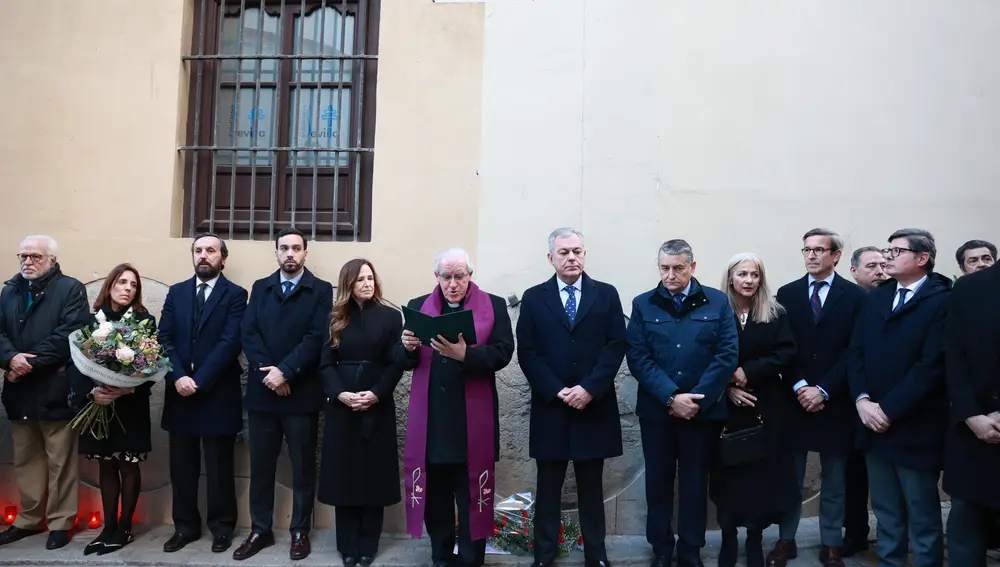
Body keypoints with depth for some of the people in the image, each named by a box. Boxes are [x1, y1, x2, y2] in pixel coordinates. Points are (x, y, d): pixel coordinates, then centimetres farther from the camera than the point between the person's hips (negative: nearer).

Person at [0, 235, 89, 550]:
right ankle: (29, 519, 30)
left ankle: (60, 522, 16)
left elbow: (69, 334, -15)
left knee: (60, 462, 4)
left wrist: (30, 364, -18)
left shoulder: (70, 289, -4)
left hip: (55, 389, -6)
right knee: (25, 461, 16)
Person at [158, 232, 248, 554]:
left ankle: (222, 526, 20)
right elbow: (164, 339, 2)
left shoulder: (235, 295, -2)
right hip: (180, 392, 4)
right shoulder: (176, 292, 11)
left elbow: (231, 343, -12)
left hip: (217, 394, -4)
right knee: (182, 467, 11)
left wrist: (198, 381, -17)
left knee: (219, 467, 6)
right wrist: (178, 377, -12)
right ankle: (186, 526, 26)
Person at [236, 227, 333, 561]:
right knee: (261, 465, 11)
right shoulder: (260, 288, 11)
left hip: (301, 393, -3)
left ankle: (300, 531, 20)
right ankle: (260, 530, 25)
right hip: (261, 391, 3)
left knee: (303, 466, 7)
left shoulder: (321, 290, -1)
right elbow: (248, 333, 1)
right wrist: (266, 371, -12)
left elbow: (316, 339, -10)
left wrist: (285, 371, -18)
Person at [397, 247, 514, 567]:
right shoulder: (418, 307, 10)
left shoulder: (493, 307, 2)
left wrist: (465, 354, -24)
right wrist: (408, 347, -16)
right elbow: (402, 362, 7)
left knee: (472, 493, 5)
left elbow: (503, 353, -9)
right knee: (433, 492, 12)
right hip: (429, 417, 3)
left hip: (473, 419, -2)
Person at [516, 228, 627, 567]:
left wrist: (589, 388, -13)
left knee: (591, 487, 12)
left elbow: (616, 345, -3)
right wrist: (557, 391, -12)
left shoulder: (606, 294, 4)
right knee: (548, 488, 9)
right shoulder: (534, 298, 4)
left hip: (594, 406, 0)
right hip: (550, 406, 0)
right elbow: (526, 352, -2)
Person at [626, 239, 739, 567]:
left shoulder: (718, 302, 1)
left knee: (695, 484, 11)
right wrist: (671, 397, -17)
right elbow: (638, 357, -6)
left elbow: (727, 355, -5)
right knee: (658, 482, 11)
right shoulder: (643, 305, 2)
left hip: (702, 410, 0)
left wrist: (697, 399, -13)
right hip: (656, 410, 1)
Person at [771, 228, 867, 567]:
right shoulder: (787, 294, 5)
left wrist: (823, 390, -13)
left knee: (834, 480, 10)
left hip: (835, 401, -1)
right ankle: (786, 539, 22)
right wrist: (799, 387, -11)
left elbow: (854, 351, -6)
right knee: (790, 477, 10)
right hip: (795, 399, 1)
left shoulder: (855, 296, 0)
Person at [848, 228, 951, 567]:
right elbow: (856, 351, 5)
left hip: (915, 428, -5)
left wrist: (888, 410, -17)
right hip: (875, 423, 5)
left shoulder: (943, 300, -10)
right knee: (886, 512, 17)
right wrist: (862, 400, -9)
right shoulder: (875, 298, 10)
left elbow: (932, 365, -17)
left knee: (923, 516, 10)